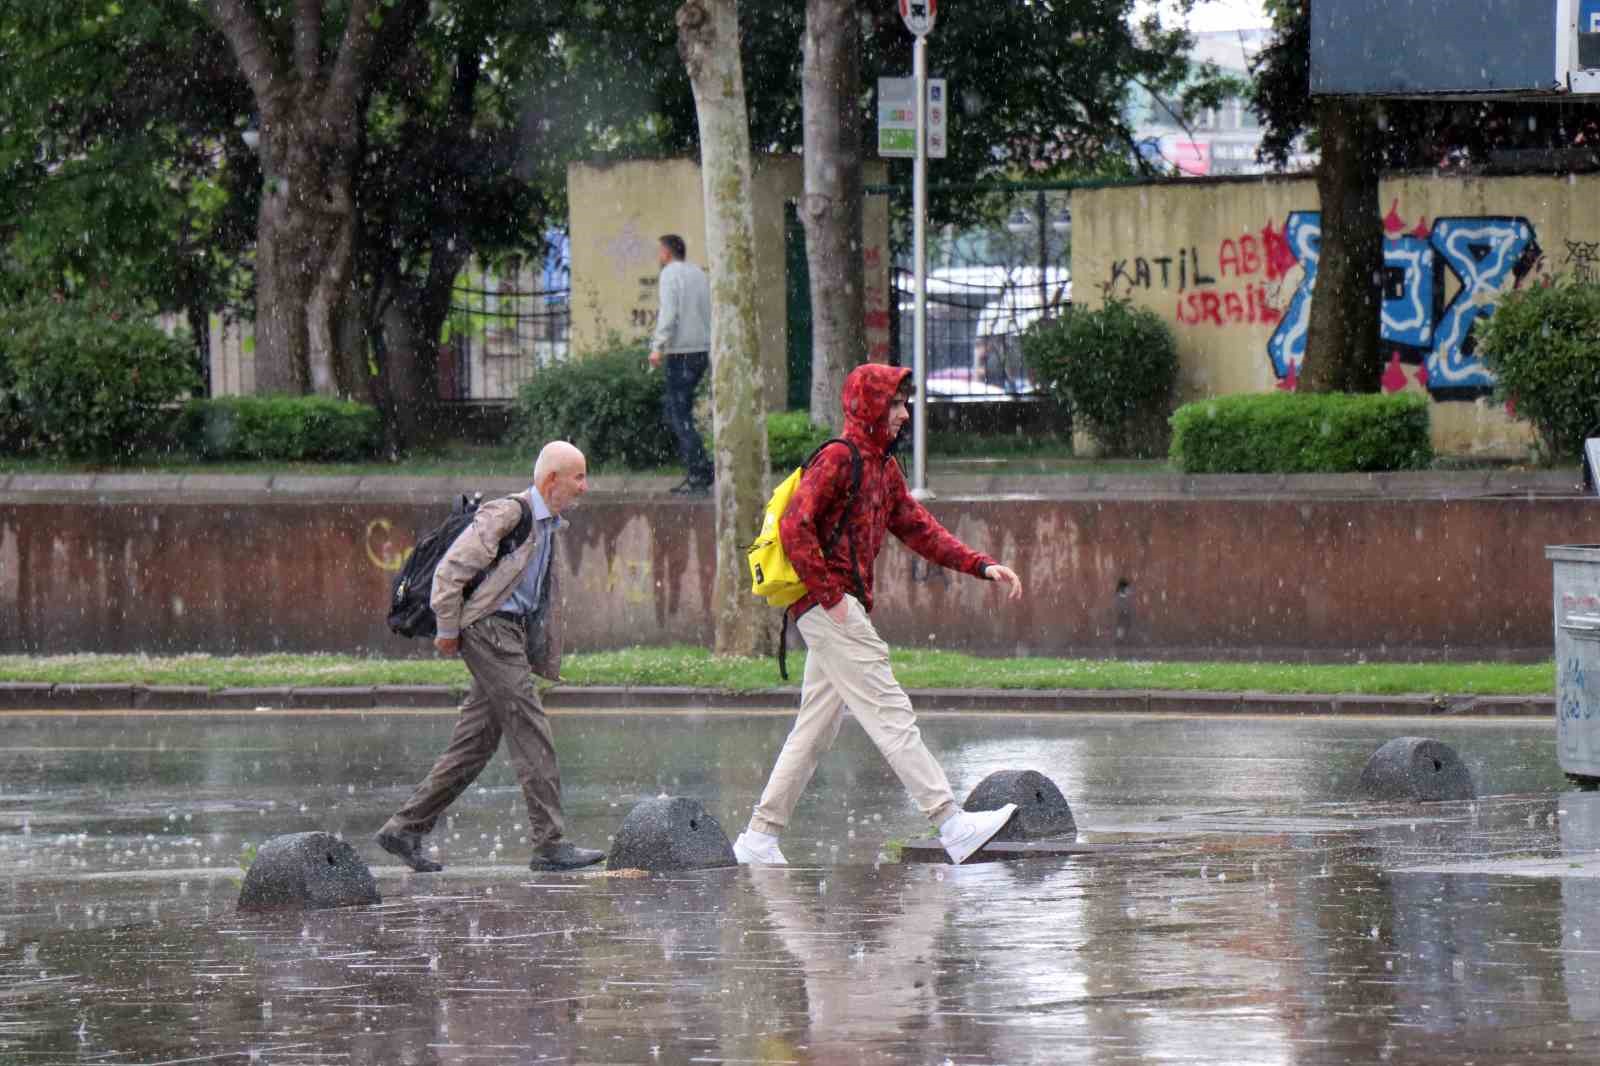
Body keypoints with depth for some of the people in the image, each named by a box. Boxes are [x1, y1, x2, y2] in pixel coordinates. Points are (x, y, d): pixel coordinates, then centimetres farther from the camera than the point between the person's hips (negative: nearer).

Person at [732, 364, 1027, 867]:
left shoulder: (883, 466, 19)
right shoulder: (838, 459, -11)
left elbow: (919, 529, 20)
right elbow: (795, 528, -20)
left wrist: (982, 566, 10)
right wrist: (830, 595, -19)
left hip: (842, 609, 10)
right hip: (830, 611, -10)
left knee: (816, 728, 10)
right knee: (891, 715, -11)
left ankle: (759, 839, 13)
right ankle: (952, 825, -15)